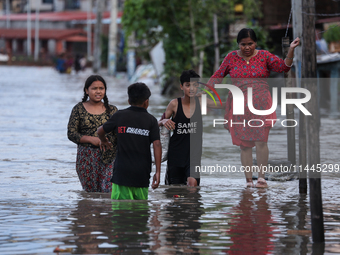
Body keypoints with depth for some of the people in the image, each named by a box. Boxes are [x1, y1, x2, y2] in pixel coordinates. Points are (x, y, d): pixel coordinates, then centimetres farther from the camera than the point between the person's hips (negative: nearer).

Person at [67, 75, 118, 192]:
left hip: (108, 157, 0)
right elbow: (71, 134, 0)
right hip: (86, 158, 0)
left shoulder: (112, 110, 7)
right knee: (90, 192, 6)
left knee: (108, 190, -13)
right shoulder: (79, 109, 4)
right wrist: (91, 139, -12)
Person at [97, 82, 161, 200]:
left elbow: (100, 131, 12)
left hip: (122, 171, -1)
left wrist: (104, 141, 36)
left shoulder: (120, 115, 3)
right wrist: (158, 172, -6)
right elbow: (157, 145, -7)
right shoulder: (151, 120, 2)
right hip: (142, 174, 1)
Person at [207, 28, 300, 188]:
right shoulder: (232, 58, 8)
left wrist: (291, 50, -15)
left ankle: (261, 176, 0)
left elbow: (283, 66, -2)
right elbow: (218, 76, 11)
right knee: (244, 144, -1)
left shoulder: (264, 56, 5)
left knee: (260, 141, -11)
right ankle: (248, 180, 4)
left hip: (259, 104, -1)